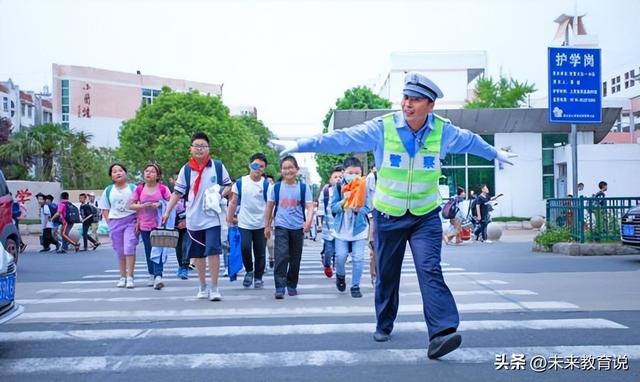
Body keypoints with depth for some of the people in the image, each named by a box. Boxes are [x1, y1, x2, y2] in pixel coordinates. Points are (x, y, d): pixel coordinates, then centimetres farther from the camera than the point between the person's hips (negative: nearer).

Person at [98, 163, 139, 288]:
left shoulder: (133, 188, 0)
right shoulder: (108, 190, 9)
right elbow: (104, 209, 12)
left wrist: (138, 222, -10)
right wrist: (109, 223, 1)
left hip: (130, 221, -3)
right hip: (115, 223, 3)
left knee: (129, 249, -14)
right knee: (120, 252, 8)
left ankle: (130, 277, -10)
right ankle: (122, 277, 17)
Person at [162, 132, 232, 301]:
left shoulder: (218, 166, 0)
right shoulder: (186, 169, 3)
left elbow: (228, 185, 10)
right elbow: (177, 193, 5)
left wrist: (221, 194, -10)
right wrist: (167, 212, -1)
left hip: (212, 218, -2)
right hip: (193, 219, 2)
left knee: (213, 251, -10)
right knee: (198, 254, 11)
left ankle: (214, 288, 0)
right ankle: (203, 287, 26)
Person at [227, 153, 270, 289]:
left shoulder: (267, 184, -2)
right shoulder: (240, 183, 0)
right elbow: (233, 202, 6)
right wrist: (229, 221, 4)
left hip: (261, 224, 0)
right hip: (244, 224, 0)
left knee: (260, 253, 7)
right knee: (245, 248, -14)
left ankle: (258, 277, 23)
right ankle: (249, 271, 12)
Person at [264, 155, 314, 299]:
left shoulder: (304, 187, -1)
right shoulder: (276, 187, 1)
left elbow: (310, 206, -6)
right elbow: (269, 207, 9)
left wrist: (308, 221, -24)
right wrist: (267, 226, 10)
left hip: (298, 227, 1)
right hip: (281, 226, -1)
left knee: (295, 258, 10)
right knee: (281, 256, -15)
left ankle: (292, 285, 26)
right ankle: (280, 287, -13)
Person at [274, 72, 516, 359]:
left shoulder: (443, 131, -6)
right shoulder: (382, 128, -14)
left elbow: (471, 141, 15)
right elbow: (341, 138, -14)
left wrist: (495, 154, 30)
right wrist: (300, 145, -17)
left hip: (426, 216, 0)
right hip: (388, 216, 0)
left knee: (430, 269, -17)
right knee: (386, 274, 11)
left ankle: (441, 334, -22)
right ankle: (384, 325, 32)